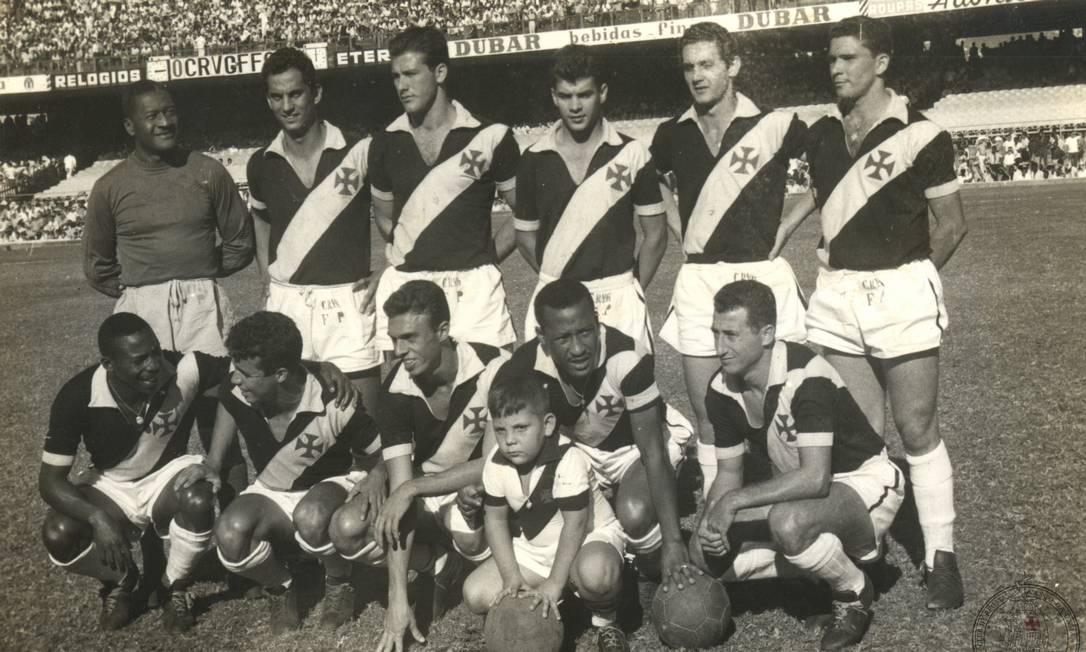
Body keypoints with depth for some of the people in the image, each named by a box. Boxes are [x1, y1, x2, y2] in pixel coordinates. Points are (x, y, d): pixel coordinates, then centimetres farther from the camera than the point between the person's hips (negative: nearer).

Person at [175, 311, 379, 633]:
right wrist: (211, 464, -2)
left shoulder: (333, 405, -29)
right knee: (230, 536, -31)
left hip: (330, 485, -3)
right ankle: (281, 586, 4)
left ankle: (339, 584, -5)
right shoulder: (236, 390, -20)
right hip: (271, 494, 3)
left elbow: (384, 455, -13)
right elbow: (227, 403, 7)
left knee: (312, 518, -41)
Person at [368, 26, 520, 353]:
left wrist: (485, 258, 0)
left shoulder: (490, 137, -2)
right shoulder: (385, 142, 8)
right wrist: (413, 258, 9)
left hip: (473, 288, -2)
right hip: (403, 285, 3)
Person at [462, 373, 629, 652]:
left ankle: (605, 621, -6)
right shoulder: (496, 463, -11)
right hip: (532, 550, 6)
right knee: (476, 594, -10)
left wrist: (555, 583, -23)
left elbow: (576, 525, -24)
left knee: (595, 572, -41)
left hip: (589, 538, -6)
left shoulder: (568, 460, -28)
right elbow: (495, 519, -3)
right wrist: (511, 576, -13)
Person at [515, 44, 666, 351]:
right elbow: (525, 234, 13)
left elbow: (656, 234, 6)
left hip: (618, 298, -1)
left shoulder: (631, 154, 1)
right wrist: (555, 281, 5)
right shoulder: (535, 159, 5)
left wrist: (633, 290, 1)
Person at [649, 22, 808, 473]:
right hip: (697, 280, 3)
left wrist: (782, 227, 0)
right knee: (706, 414, 7)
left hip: (762, 275, -3)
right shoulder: (673, 135, 7)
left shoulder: (776, 127, -4)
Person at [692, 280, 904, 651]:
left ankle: (854, 591, -7)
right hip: (798, 492, 7)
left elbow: (815, 477, -36)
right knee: (706, 554, -9)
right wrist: (710, 521, -19)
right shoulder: (722, 391, -7)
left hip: (863, 483, -7)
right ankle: (827, 557, 9)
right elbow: (728, 473, 1)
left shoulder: (806, 379, -29)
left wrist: (734, 500, -35)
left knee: (788, 521, -39)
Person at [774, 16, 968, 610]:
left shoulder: (919, 135, -8)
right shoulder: (822, 135, 7)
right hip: (836, 296, 4)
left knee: (917, 430, 1)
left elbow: (952, 223, -1)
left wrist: (908, 275, 3)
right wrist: (778, 231, 12)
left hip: (901, 293, -4)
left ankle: (940, 556, 12)